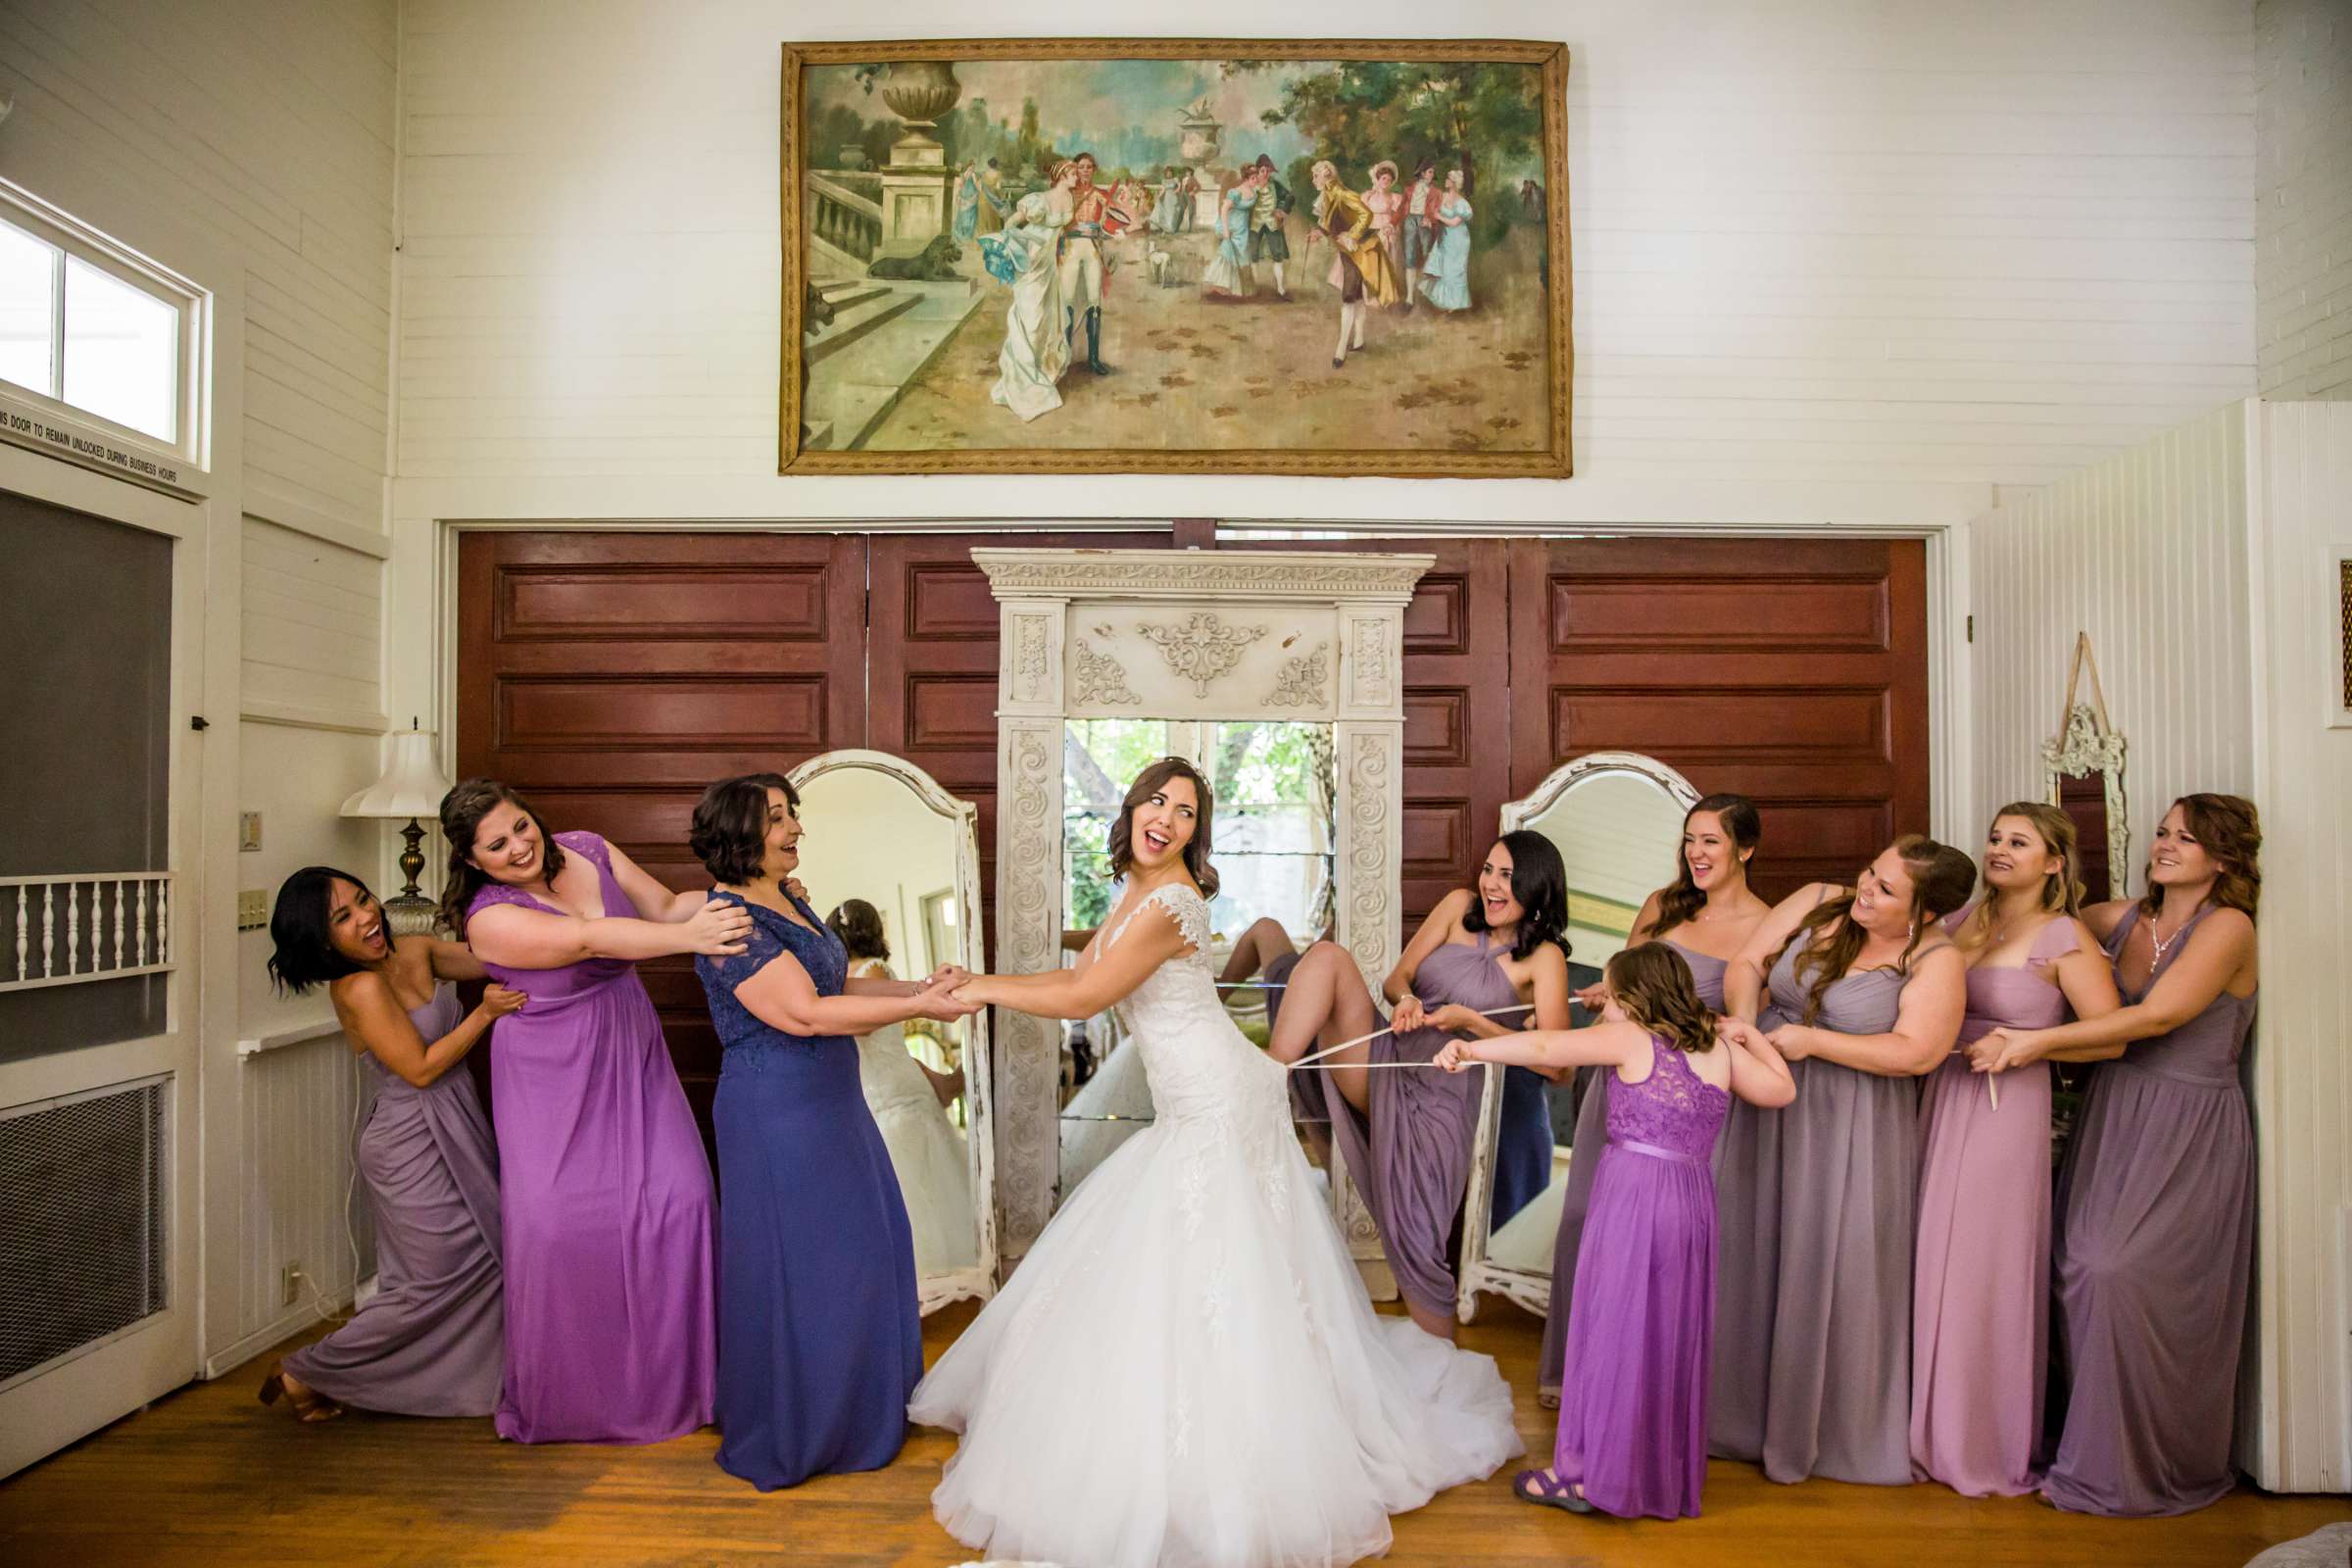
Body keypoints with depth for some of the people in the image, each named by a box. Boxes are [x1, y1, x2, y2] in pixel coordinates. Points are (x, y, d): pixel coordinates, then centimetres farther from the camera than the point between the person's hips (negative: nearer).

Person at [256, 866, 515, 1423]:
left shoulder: (414, 951, 1)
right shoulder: (361, 988, -22)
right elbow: (421, 1068, -21)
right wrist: (484, 1014, -23)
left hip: (453, 1132, 8)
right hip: (413, 1144, -8)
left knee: (483, 1263, 15)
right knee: (435, 1282, 3)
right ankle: (306, 1372, 19)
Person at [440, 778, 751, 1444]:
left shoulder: (586, 850, 1)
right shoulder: (489, 916, -16)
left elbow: (666, 906, 3)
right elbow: (591, 939, -31)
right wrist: (689, 937, -42)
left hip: (631, 1064, 4)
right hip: (553, 1085, -4)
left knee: (679, 1200, -4)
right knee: (557, 1227, -7)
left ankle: (673, 1378, 12)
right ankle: (564, 1394, 16)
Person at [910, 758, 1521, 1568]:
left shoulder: (1168, 902, -21)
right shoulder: (1137, 895, 9)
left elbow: (1083, 999, -20)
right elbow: (1080, 976, 14)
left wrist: (984, 989, -8)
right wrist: (977, 981, 9)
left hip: (1219, 1110, -10)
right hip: (1195, 1110, 10)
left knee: (1205, 1286, -4)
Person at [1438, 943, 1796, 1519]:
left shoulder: (1629, 1039, -5)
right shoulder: (1721, 1049, 9)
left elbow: (1544, 1047, -14)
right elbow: (1782, 1090, 18)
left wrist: (1470, 1049, -13)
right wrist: (1749, 1033, 24)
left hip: (1634, 1193, -6)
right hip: (1693, 1198, 6)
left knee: (1611, 1328, 1)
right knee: (1670, 1336, 14)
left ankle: (1587, 1473, 7)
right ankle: (1664, 1476, 25)